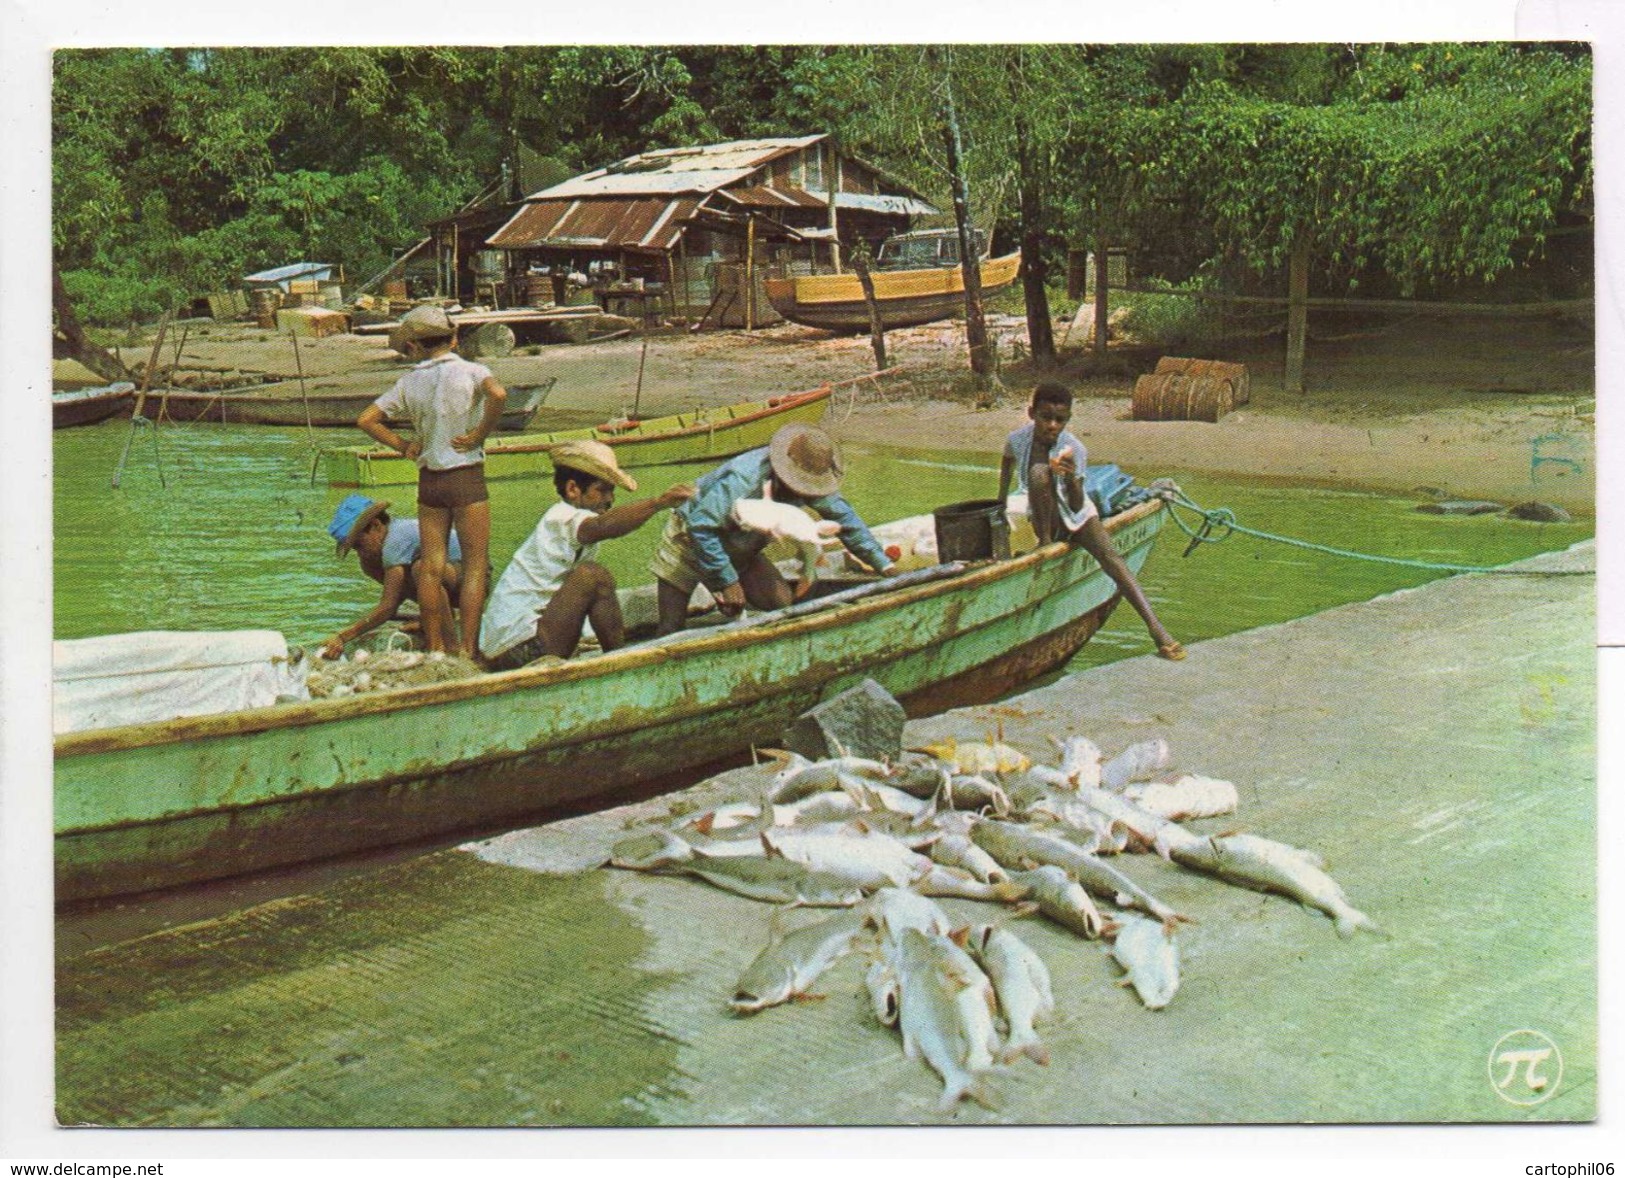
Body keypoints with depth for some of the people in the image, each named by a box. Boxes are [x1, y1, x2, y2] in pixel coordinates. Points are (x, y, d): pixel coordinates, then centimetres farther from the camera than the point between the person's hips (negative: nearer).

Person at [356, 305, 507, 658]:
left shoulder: (409, 382, 3)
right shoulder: (470, 371, -6)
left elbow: (366, 419, 3)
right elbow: (498, 394, -27)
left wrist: (403, 445, 9)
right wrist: (480, 435, -14)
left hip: (428, 480, 4)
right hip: (467, 478, -4)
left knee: (432, 567, 9)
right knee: (475, 566, 2)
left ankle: (435, 648, 16)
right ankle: (467, 649, -1)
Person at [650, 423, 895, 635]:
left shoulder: (812, 482, -15)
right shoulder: (743, 480, -36)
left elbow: (843, 517, -1)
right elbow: (700, 525, -36)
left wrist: (883, 565, -2)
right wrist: (728, 582, -31)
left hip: (740, 553, 6)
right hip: (689, 543, -6)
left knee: (783, 602, -11)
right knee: (671, 631, -13)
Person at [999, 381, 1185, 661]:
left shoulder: (1075, 449, -19)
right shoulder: (1018, 439, -13)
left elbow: (1077, 506, -21)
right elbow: (1007, 462, 15)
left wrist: (1071, 478, -40)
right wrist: (1002, 500, 25)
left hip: (1076, 514, -1)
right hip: (1044, 518, 1)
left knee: (1110, 556, -28)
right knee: (1039, 471, -30)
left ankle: (1156, 628, -38)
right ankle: (1045, 542, -18)